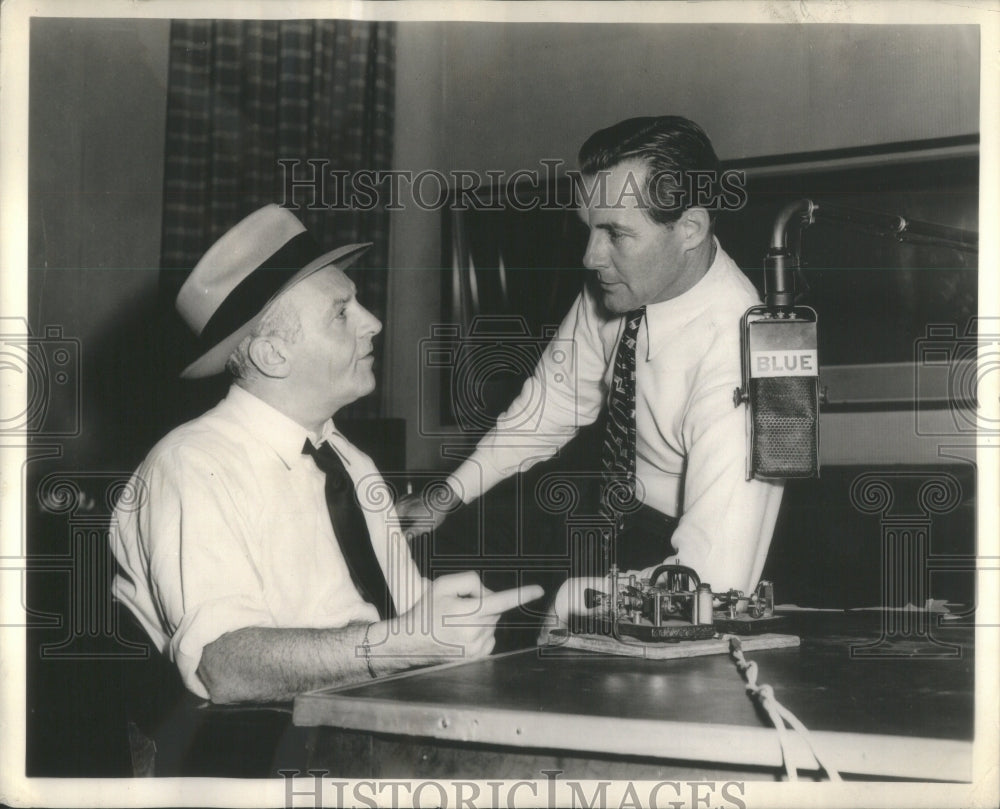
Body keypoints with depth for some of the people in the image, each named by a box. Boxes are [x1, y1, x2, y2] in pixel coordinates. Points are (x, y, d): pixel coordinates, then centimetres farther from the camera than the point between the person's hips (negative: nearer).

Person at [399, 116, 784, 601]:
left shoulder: (734, 358, -33)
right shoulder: (615, 284, -13)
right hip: (617, 512, 6)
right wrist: (448, 495, -3)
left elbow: (712, 583, -36)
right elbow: (557, 398, 3)